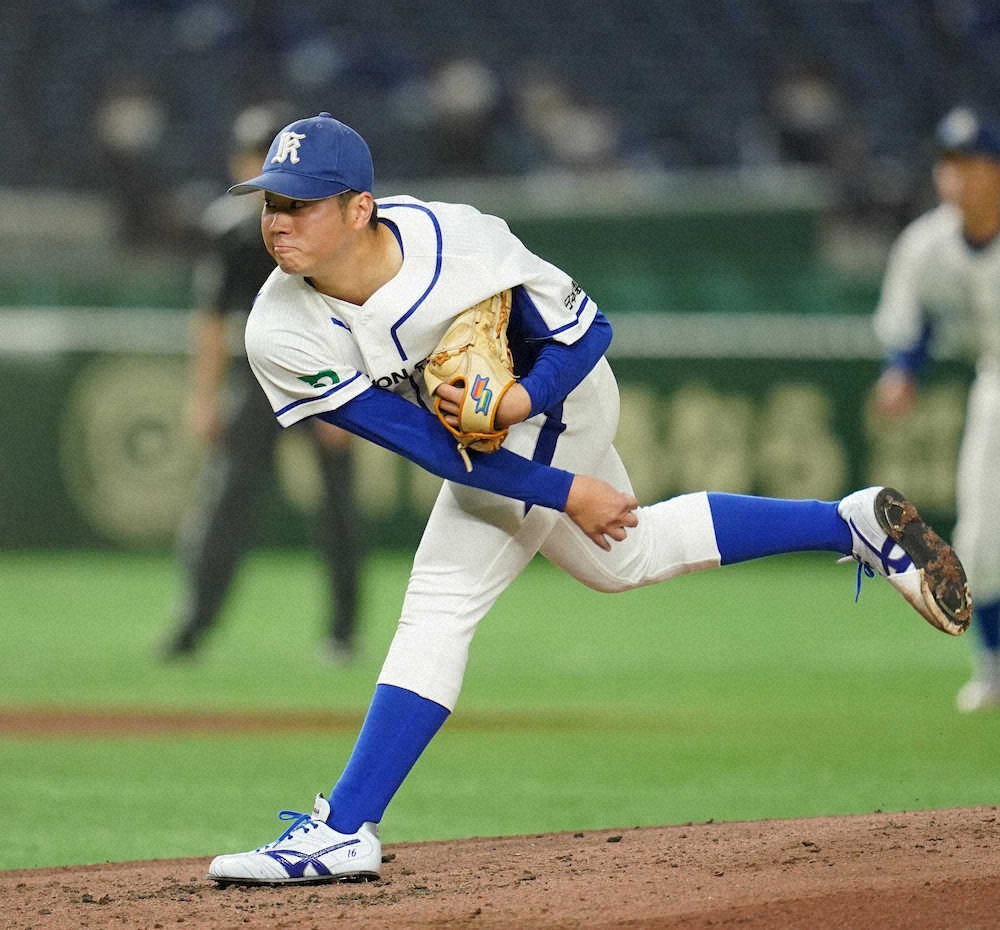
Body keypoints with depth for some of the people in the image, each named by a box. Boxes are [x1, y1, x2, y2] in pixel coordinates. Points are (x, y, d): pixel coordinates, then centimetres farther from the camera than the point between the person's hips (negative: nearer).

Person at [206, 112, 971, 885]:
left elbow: (586, 327, -19)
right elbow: (424, 442, -23)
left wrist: (520, 400, -39)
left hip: (550, 401, -6)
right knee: (624, 556, 24)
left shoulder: (455, 241, -34)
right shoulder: (282, 336, -25)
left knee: (441, 603, -14)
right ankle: (856, 525, 36)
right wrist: (564, 491, -27)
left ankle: (343, 830, -9)